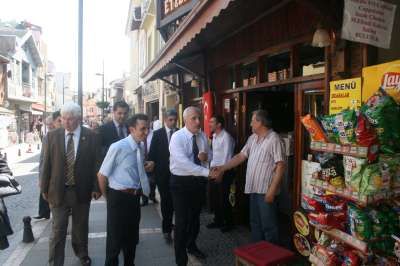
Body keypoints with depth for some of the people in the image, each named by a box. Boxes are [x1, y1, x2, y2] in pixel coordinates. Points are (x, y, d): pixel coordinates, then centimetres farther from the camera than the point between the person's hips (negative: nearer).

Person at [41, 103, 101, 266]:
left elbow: (95, 164, -3)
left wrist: (96, 187, -3)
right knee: (58, 230, 5)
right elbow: (46, 164, 0)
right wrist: (44, 188, 2)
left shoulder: (91, 136, -7)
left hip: (82, 190, 1)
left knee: (81, 227, 19)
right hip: (58, 190, 0)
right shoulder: (52, 136, -4)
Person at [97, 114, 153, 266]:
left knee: (132, 237, 21)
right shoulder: (118, 147, -18)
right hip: (119, 197, -7)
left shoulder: (140, 148, 4)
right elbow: (102, 175, -11)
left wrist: (145, 168, 1)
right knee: (115, 237, 11)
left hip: (135, 197, 7)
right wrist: (108, 197, 1)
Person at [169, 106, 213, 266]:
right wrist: (207, 172, -36)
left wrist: (206, 157, -12)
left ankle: (192, 246, 47)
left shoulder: (203, 136, 0)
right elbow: (183, 162, -31)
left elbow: (208, 155, 13)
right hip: (181, 182, -6)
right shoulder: (177, 137, -19)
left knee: (195, 217, 22)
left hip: (199, 181, 6)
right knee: (182, 221, -1)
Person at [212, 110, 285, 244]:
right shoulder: (252, 138, 10)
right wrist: (222, 168, 4)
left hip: (266, 190, -8)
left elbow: (280, 166, -18)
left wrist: (272, 190, -20)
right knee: (255, 223, 18)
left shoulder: (274, 139, -15)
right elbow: (241, 156, 11)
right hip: (254, 189, 8)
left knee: (268, 225, 3)